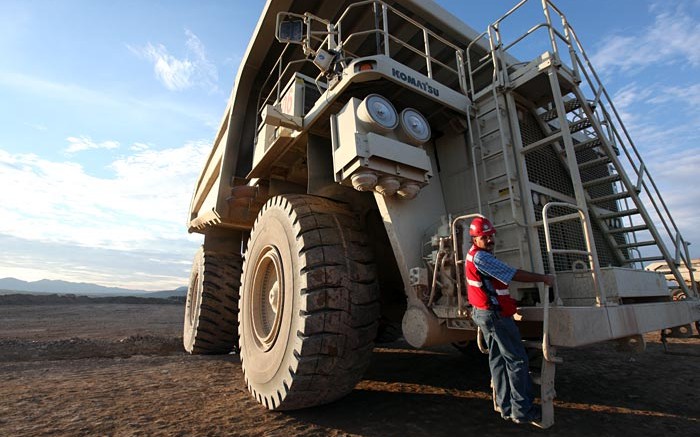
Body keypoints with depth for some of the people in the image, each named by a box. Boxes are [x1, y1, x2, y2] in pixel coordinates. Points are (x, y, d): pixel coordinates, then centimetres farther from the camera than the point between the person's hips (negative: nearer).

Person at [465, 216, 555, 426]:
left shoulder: (475, 255, 13)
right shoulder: (480, 257, -21)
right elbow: (514, 275, -20)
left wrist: (508, 300, 16)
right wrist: (544, 278, -9)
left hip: (484, 313, 10)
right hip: (495, 315, -10)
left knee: (498, 359, 14)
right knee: (517, 360, 0)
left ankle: (505, 407, 23)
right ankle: (523, 411, 9)